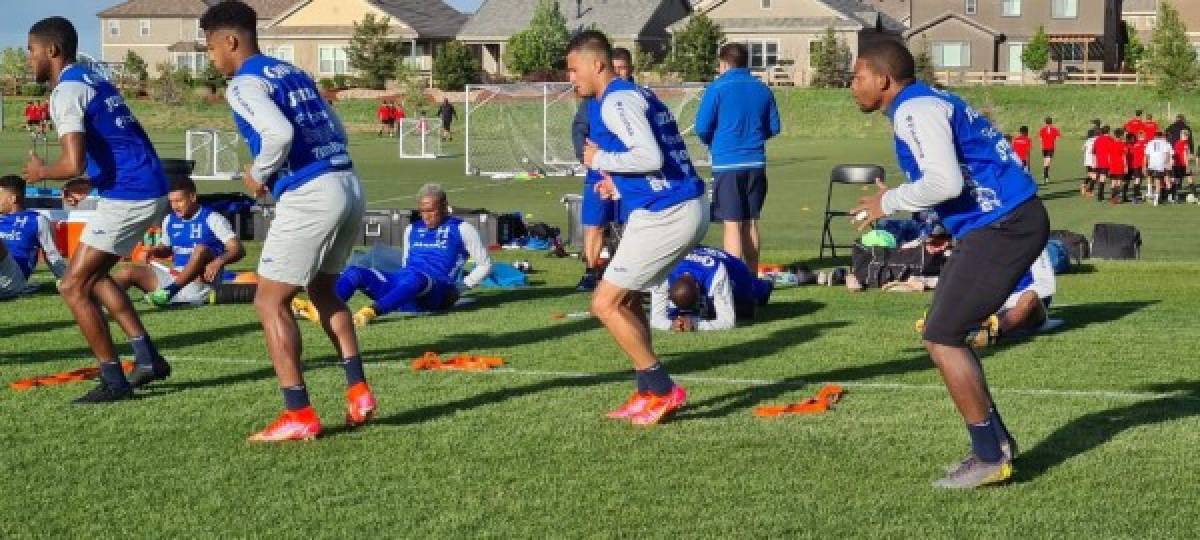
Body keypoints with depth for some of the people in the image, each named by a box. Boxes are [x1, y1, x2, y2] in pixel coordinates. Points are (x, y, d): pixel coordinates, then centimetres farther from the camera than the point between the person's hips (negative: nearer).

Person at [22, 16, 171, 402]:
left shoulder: (66, 91, -12)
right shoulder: (93, 80, 17)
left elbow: (73, 164, -22)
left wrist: (41, 172, -3)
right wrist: (90, 179, 24)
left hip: (129, 196, -10)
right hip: (150, 190, 10)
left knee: (74, 286, -1)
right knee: (93, 274, 23)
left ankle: (114, 381, 1)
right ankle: (148, 359, 20)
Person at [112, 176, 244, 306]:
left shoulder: (211, 219, -6)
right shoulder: (170, 220, 12)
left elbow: (238, 250, -13)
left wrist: (219, 262, -33)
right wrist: (155, 251, 4)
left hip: (202, 283, -6)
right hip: (174, 278, 6)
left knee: (202, 249, -34)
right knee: (130, 272, -9)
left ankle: (171, 290, -44)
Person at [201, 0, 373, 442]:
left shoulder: (244, 85, -6)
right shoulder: (294, 73, 20)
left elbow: (279, 134, -24)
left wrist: (259, 176, -6)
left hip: (309, 197, -9)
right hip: (348, 186, 9)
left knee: (270, 302, 3)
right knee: (322, 290, 26)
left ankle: (299, 416, 0)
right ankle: (358, 392, 22)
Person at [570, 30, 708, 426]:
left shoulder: (617, 101, -12)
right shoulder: (637, 95, 18)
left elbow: (651, 156, -25)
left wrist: (600, 160, -10)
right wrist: (620, 185, 16)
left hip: (664, 216, -10)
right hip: (688, 209, 10)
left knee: (606, 304, -3)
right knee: (625, 300, 20)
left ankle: (663, 390, -1)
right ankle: (648, 393, 21)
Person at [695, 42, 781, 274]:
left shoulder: (718, 88, -7)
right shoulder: (762, 89, 7)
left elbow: (702, 128, -8)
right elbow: (774, 127, 11)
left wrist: (712, 142, 13)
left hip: (726, 162, -4)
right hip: (756, 163, 4)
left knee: (732, 224, -3)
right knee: (751, 222, 13)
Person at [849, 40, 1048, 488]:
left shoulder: (916, 110, -14)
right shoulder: (928, 102, 18)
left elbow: (945, 182, -25)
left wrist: (890, 202, -9)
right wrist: (897, 204, 13)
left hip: (1003, 227, -10)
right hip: (1008, 220, 10)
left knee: (942, 338, -7)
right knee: (945, 332, 16)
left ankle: (990, 457, 0)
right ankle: (996, 439, 22)